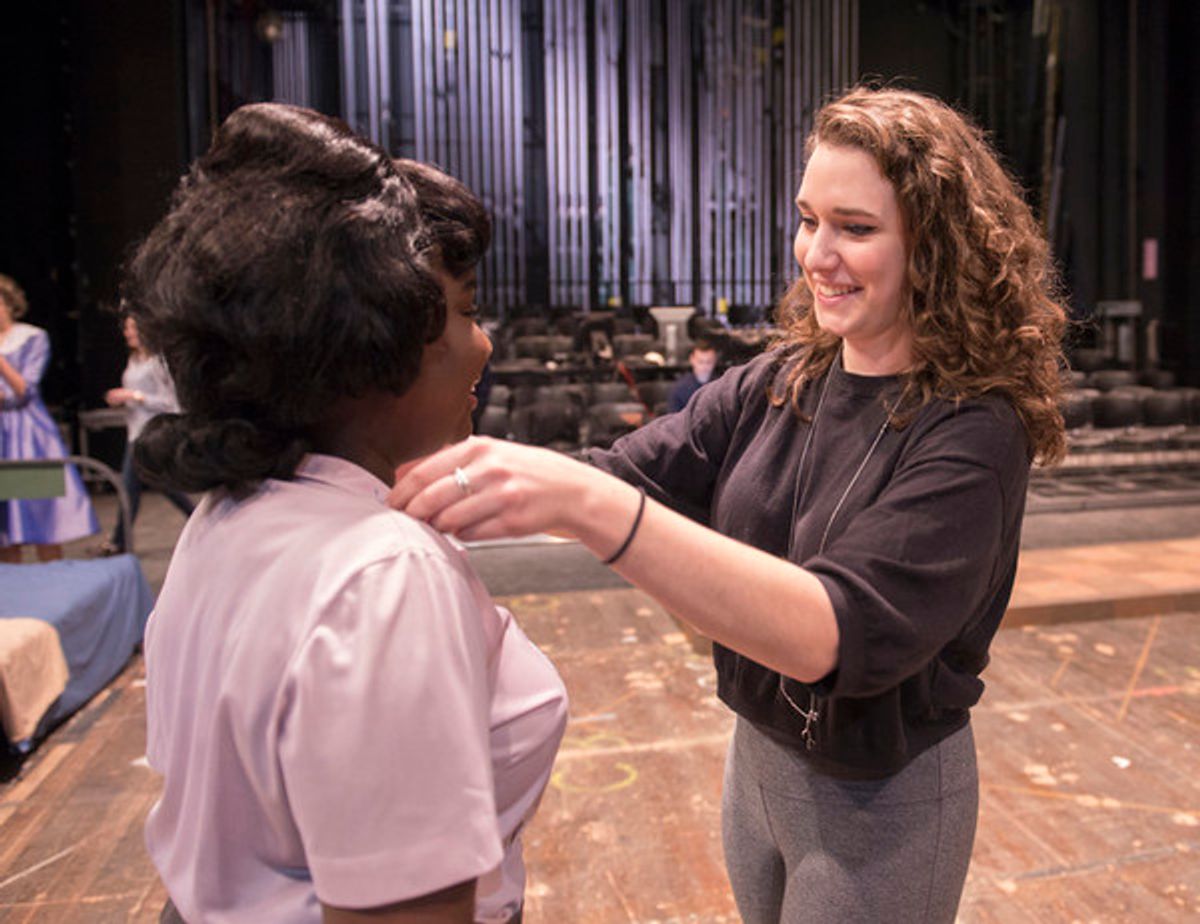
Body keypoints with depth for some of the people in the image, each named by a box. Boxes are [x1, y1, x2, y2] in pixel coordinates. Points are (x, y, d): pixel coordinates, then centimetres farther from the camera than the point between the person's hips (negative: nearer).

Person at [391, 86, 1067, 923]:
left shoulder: (972, 431, -23)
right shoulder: (771, 389, -4)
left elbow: (833, 634, -34)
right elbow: (628, 477, -11)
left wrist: (589, 502, -46)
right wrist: (442, 473, -29)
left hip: (883, 800, -5)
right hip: (756, 755, 5)